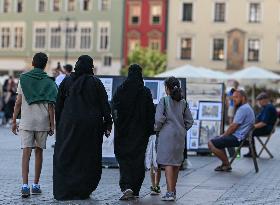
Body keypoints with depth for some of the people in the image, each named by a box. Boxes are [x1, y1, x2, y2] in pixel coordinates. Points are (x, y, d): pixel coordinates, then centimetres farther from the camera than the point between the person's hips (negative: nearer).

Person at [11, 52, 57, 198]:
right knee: (39, 152, 12)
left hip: (26, 122, 0)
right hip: (42, 122, 0)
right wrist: (52, 125, 1)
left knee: (26, 153, -5)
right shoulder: (48, 82, 0)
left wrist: (14, 121, 6)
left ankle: (25, 185, -18)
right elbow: (50, 105, -4)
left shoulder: (23, 79, 1)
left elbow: (18, 102, 0)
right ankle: (36, 185, 17)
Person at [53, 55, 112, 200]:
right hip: (91, 127, -1)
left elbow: (58, 105, 5)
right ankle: (82, 191, 5)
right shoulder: (96, 83, -2)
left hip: (69, 124, 1)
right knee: (87, 157, 6)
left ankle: (63, 191, 3)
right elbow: (105, 106, -3)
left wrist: (58, 125, 12)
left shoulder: (67, 81, 3)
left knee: (65, 157, 7)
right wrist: (108, 125, 1)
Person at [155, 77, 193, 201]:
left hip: (167, 134, -5)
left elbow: (159, 118, -14)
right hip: (180, 135, 5)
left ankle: (170, 192, -16)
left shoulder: (164, 101, -6)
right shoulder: (183, 102, 9)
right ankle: (173, 190, 26)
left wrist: (157, 128, 3)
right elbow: (189, 121, 9)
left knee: (167, 163, -7)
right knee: (177, 163, 15)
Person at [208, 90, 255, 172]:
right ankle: (225, 164, 16)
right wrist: (224, 135, 10)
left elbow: (234, 126, -18)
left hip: (238, 138, -11)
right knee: (216, 140, 24)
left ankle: (227, 165, -4)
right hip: (238, 136, 11)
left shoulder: (243, 108, -17)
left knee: (211, 143, -14)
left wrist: (223, 135, -5)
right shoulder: (244, 107, 18)